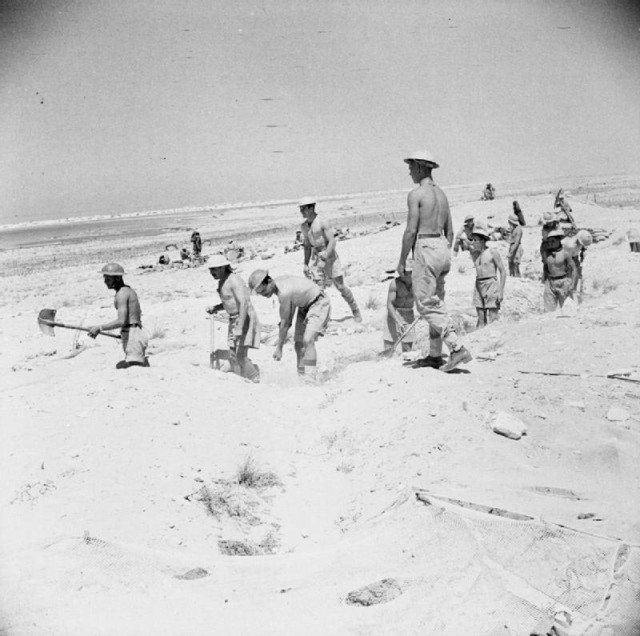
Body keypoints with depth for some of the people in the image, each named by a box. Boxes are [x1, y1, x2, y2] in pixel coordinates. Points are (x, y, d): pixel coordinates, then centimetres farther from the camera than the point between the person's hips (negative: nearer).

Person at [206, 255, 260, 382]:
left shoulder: (234, 280, -19)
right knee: (233, 356, 4)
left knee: (241, 356, -15)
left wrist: (239, 328, -33)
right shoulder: (222, 282, 11)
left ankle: (256, 381, 0)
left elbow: (243, 303, -27)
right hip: (234, 319, 9)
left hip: (245, 318, -9)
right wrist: (214, 308, 6)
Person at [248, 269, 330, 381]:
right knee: (298, 343, 6)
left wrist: (279, 348, -17)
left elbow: (284, 323, -24)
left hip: (319, 304, -10)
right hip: (305, 306, 10)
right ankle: (301, 375, 13)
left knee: (308, 341, -24)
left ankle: (309, 379, -27)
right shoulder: (278, 282, -6)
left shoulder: (284, 292, -32)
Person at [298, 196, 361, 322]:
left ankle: (356, 311, 17)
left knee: (340, 286, -1)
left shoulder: (323, 223, -14)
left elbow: (332, 242, -18)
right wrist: (306, 264, 12)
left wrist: (325, 257, -29)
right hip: (317, 259, 5)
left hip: (330, 256, -5)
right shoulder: (304, 226, 6)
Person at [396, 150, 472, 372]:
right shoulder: (441, 194, 16)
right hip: (443, 248, 9)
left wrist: (402, 261, -7)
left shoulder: (416, 194, -10)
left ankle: (457, 348, -17)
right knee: (436, 302, 14)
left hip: (425, 248, -9)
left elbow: (411, 230, -15)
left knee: (427, 305, -7)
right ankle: (435, 355, 18)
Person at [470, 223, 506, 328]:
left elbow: (503, 271, -5)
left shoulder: (492, 252, -4)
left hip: (491, 285, -6)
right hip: (478, 287, 6)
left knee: (493, 319, -8)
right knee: (481, 320, 4)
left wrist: (501, 291, -13)